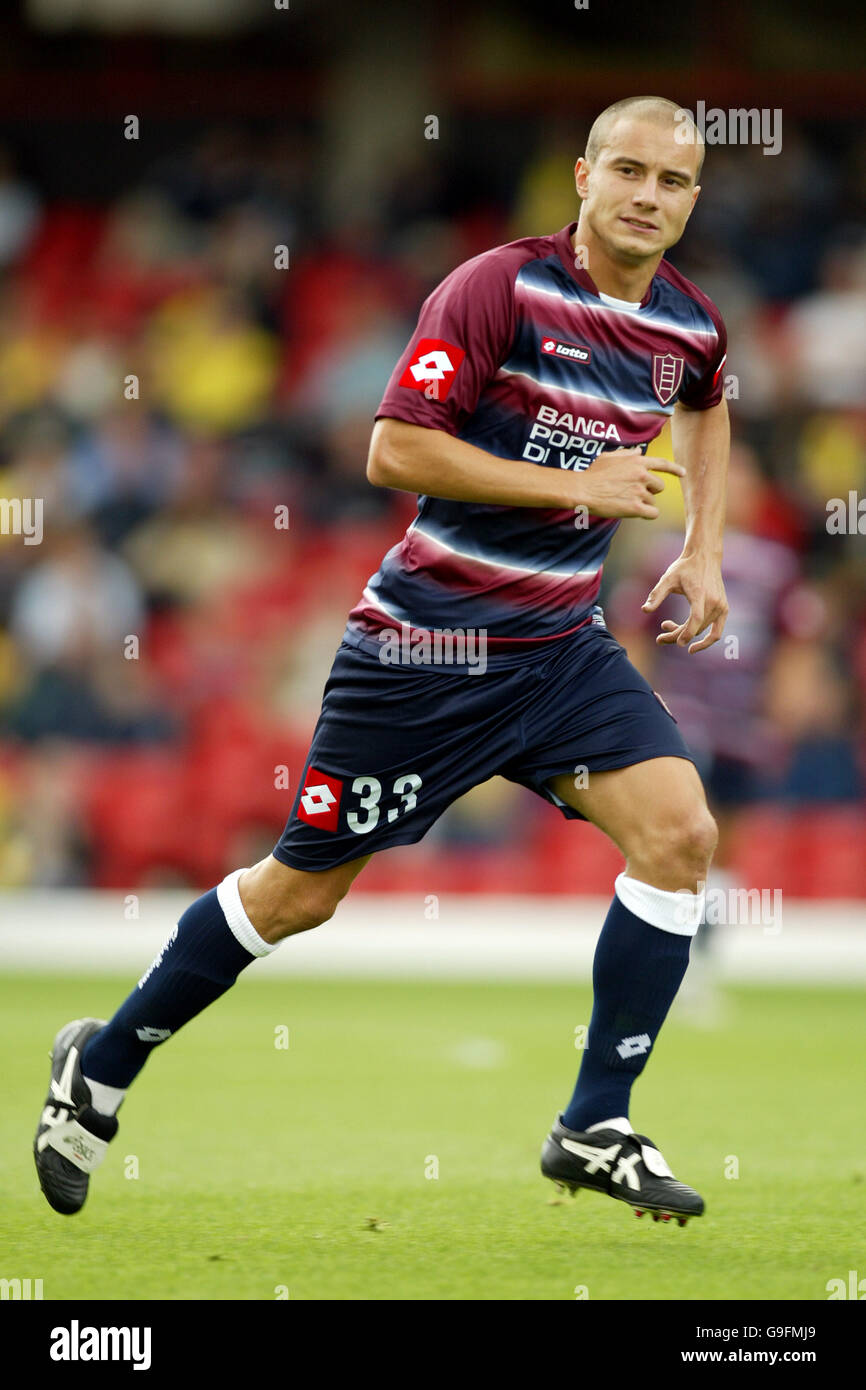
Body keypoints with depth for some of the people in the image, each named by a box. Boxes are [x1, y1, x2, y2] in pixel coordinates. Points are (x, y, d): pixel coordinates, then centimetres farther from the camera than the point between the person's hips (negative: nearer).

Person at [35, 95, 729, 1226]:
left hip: (561, 649, 6)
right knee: (303, 891, 4)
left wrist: (703, 549, 18)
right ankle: (100, 1069, 25)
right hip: (428, 646, -5)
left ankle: (594, 1131, -5)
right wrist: (574, 485, -22)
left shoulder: (690, 327, 4)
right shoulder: (503, 287, -17)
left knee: (679, 832, -15)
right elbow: (394, 451, -22)